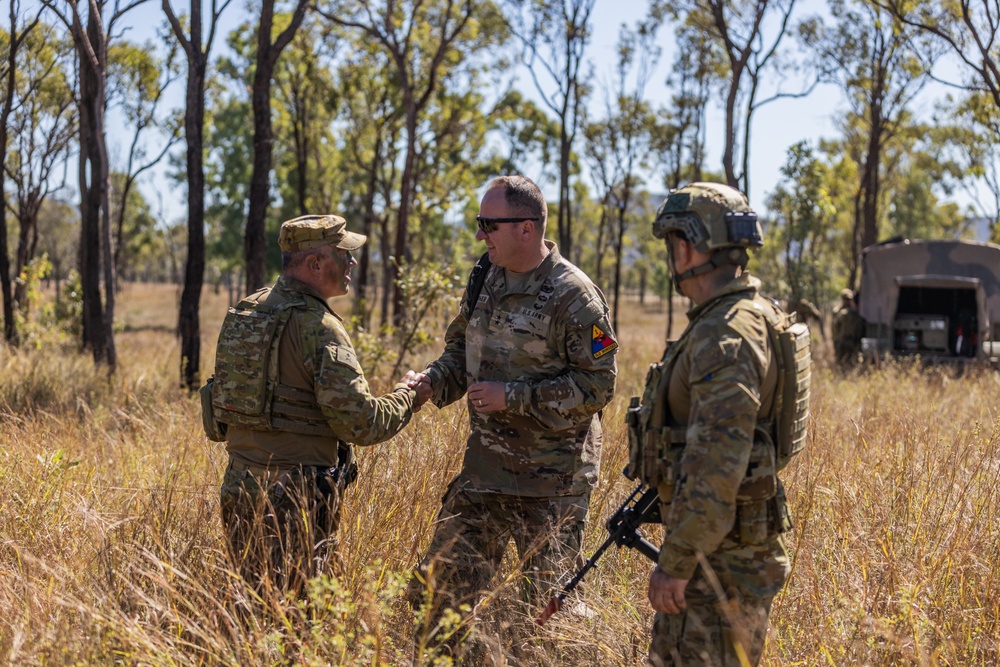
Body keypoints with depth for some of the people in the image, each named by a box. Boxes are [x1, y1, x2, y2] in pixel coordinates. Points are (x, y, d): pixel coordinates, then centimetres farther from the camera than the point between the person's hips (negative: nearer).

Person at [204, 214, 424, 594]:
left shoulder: (243, 313, 10)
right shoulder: (318, 327, -15)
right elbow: (361, 424, -17)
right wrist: (408, 394, 0)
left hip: (238, 491, 8)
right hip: (295, 502, -8)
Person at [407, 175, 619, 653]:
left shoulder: (573, 296, -15)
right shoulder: (486, 282, 7)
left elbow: (597, 384, -17)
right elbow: (460, 349, 19)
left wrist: (514, 397, -20)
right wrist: (434, 380, -3)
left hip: (551, 481, -7)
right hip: (484, 468, 7)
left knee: (547, 600, 5)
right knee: (441, 585, 9)